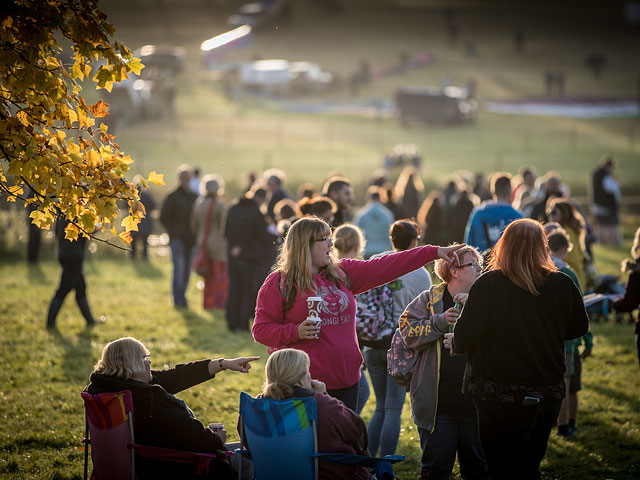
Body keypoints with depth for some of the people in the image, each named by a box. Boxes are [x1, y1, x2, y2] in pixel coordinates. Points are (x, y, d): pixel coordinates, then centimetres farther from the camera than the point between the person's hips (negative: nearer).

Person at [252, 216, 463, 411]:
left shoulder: (342, 273, 13)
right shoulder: (279, 282, -3)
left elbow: (384, 267, 11)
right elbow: (261, 330, -4)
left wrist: (434, 252, 6)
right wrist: (296, 332, -21)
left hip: (346, 381, 6)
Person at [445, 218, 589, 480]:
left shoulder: (488, 285, -13)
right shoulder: (562, 284, -3)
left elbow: (464, 337, -13)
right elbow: (579, 327, 13)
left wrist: (454, 342, 10)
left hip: (501, 397, -5)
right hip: (549, 394, 5)